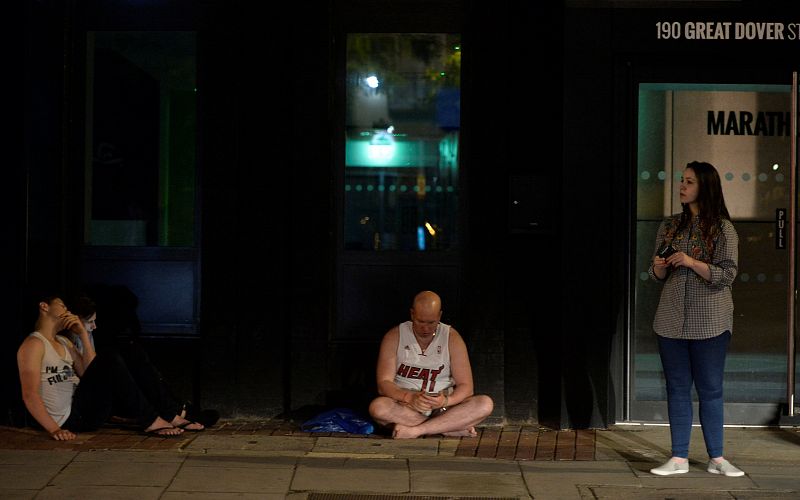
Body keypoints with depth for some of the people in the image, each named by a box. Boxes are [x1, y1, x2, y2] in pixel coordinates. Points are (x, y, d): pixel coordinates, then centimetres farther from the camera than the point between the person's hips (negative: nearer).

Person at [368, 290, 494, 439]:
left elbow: (465, 386, -4)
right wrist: (409, 397, -30)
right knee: (377, 407, -35)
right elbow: (384, 383, -10)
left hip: (442, 409, 1)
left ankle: (415, 430, -29)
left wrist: (446, 401, -26)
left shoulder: (452, 338, -1)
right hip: (405, 408, -1)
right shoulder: (394, 337, -3)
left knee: (485, 404, -24)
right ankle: (453, 427, -28)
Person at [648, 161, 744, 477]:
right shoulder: (670, 226, 9)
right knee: (677, 389, 6)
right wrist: (659, 267, -9)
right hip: (672, 320, 4)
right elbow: (657, 276, 14)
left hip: (709, 321, -4)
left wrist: (691, 262, -20)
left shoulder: (722, 229, -3)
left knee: (710, 390, 3)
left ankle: (716, 458, 13)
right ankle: (679, 459, 11)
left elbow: (727, 275, -10)